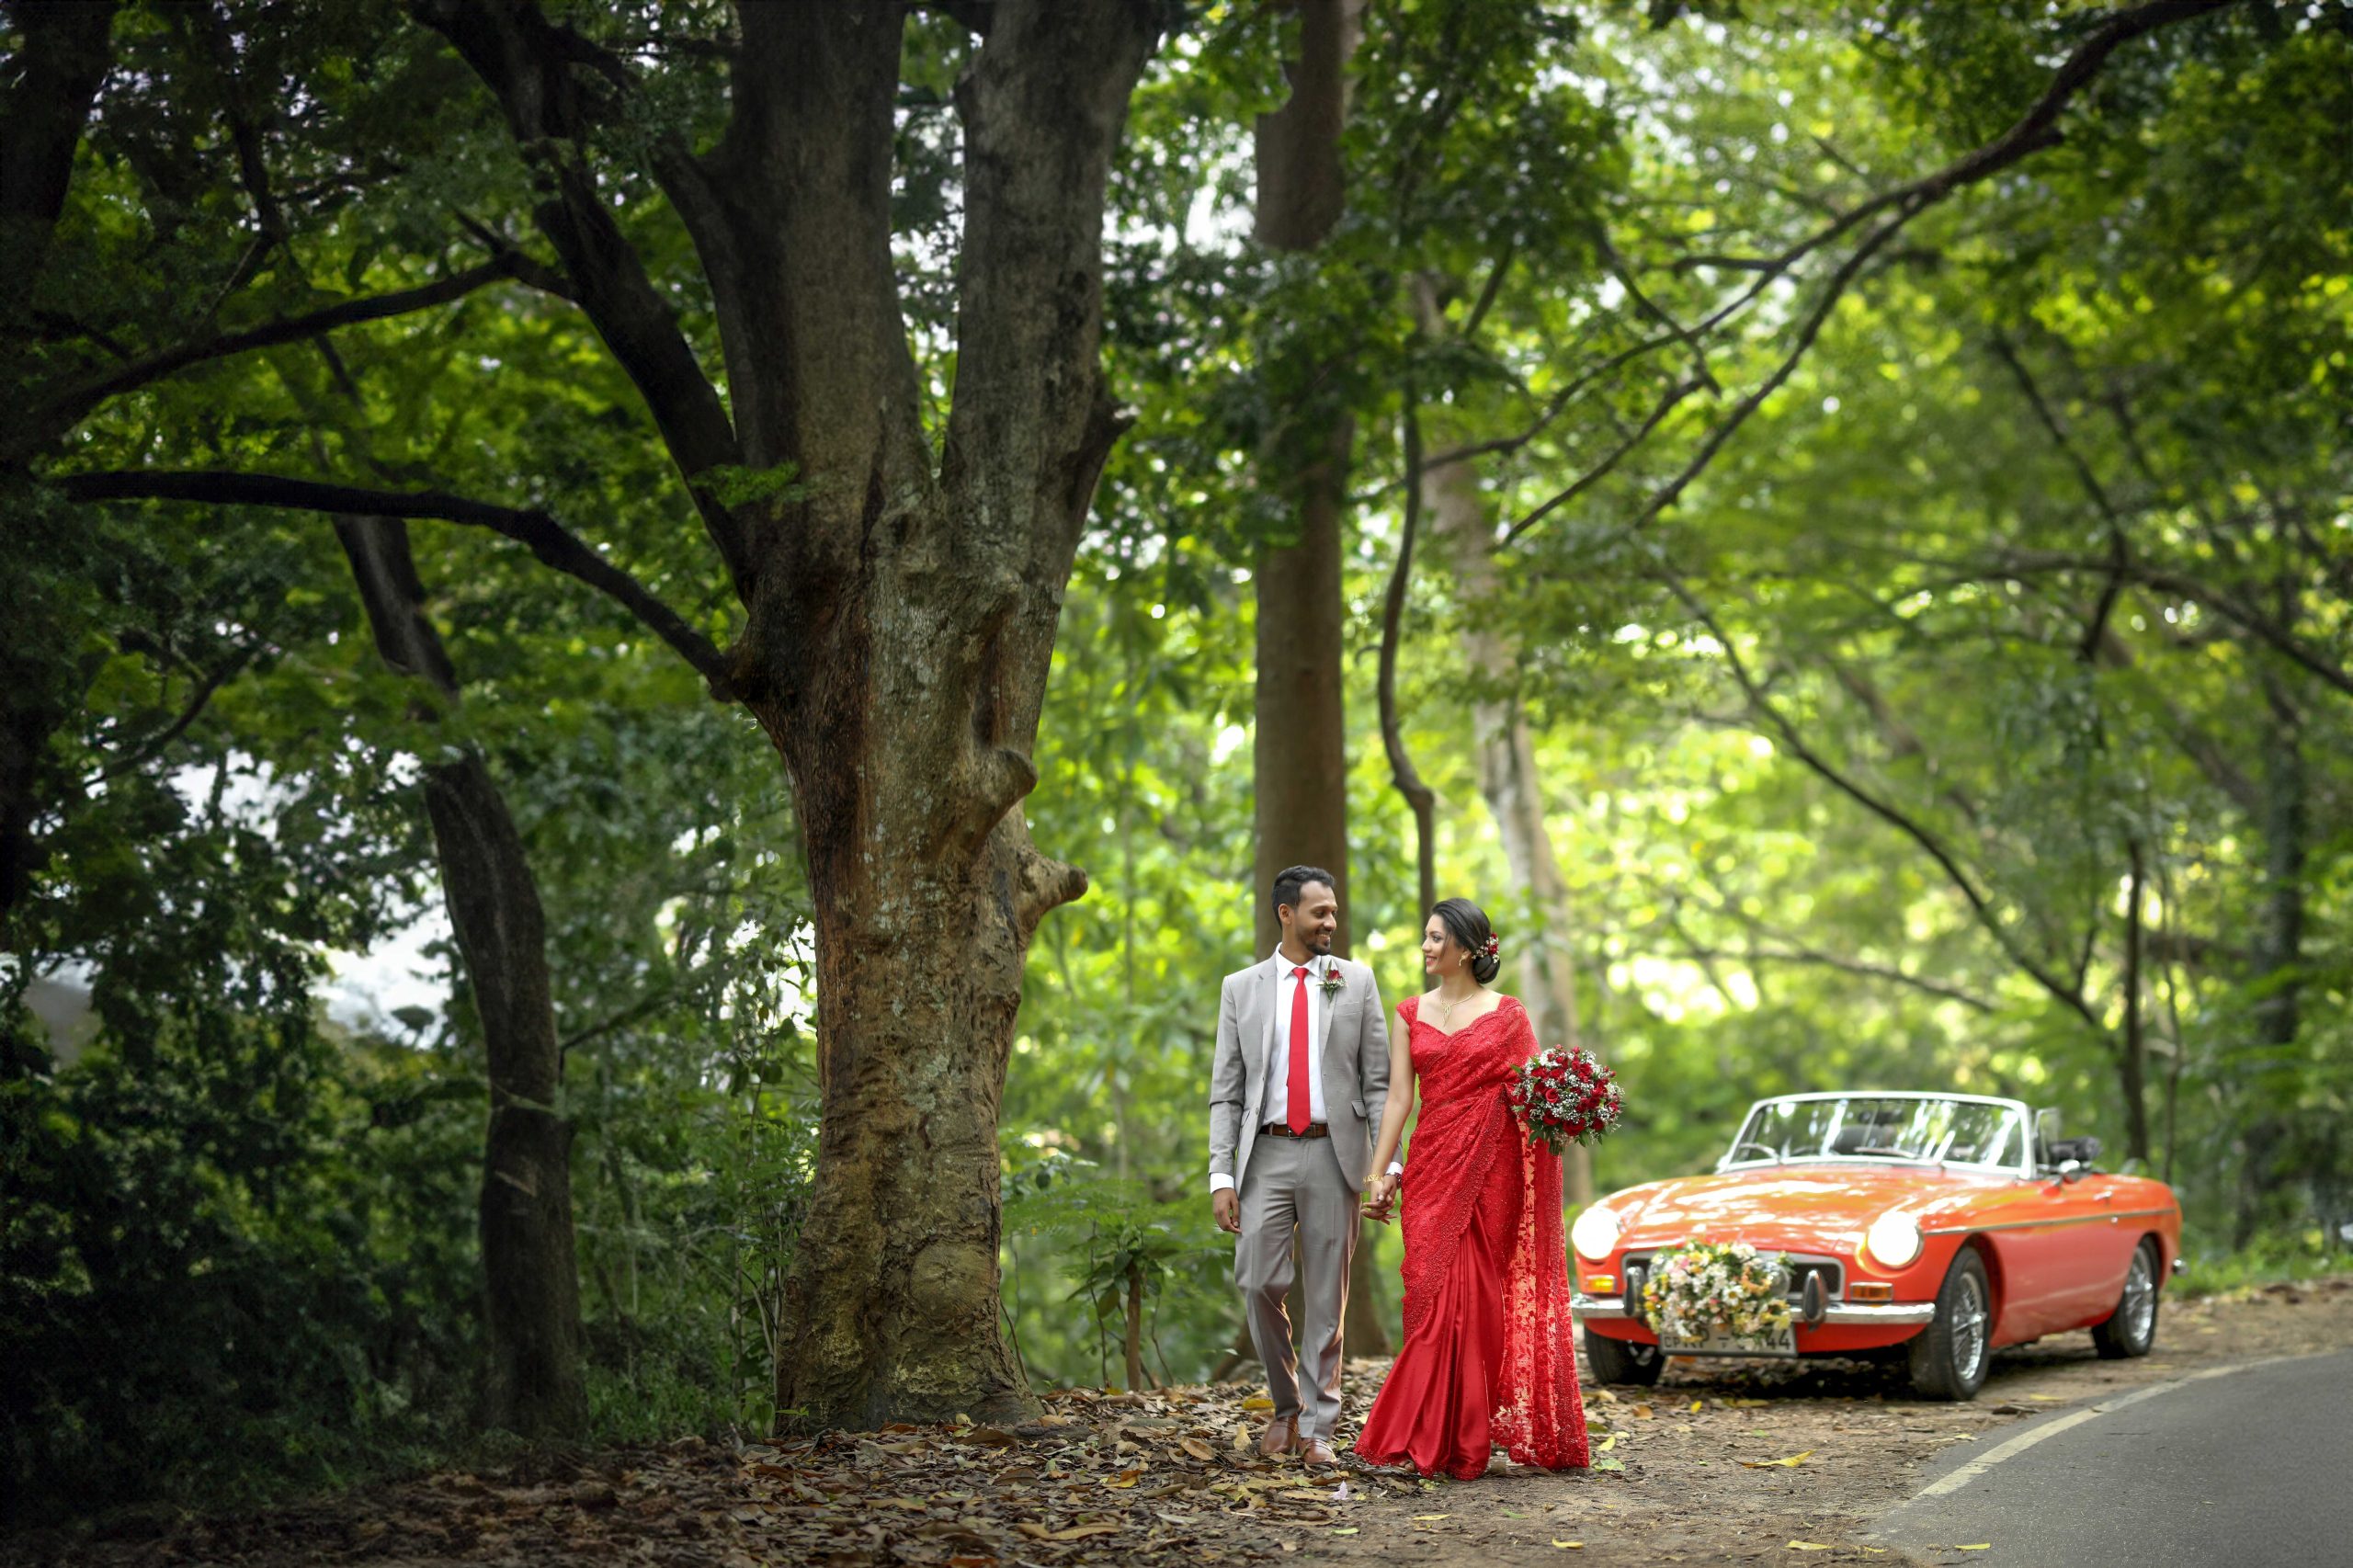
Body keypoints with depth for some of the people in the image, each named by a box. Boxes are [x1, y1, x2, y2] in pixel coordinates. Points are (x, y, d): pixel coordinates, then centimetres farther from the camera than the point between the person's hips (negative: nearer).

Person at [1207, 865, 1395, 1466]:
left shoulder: (1356, 981, 7)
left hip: (1334, 1152, 0)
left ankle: (1317, 1429, 9)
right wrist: (1221, 1175, -3)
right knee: (1259, 1284, -7)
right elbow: (1225, 1092, 7)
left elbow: (1379, 1080, 5)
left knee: (1327, 1297, 2)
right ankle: (1286, 1405, 16)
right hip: (1267, 1152, 0)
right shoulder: (1242, 988, 8)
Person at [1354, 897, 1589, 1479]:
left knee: (1486, 1298, -1)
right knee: (1436, 1295, -3)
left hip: (1494, 1167, -2)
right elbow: (1398, 1098, 5)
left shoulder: (1509, 1014, 4)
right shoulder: (1410, 1015, 10)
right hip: (1434, 1166, 2)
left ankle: (1477, 1435, 6)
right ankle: (1434, 1438, 4)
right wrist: (1379, 1175, -2)